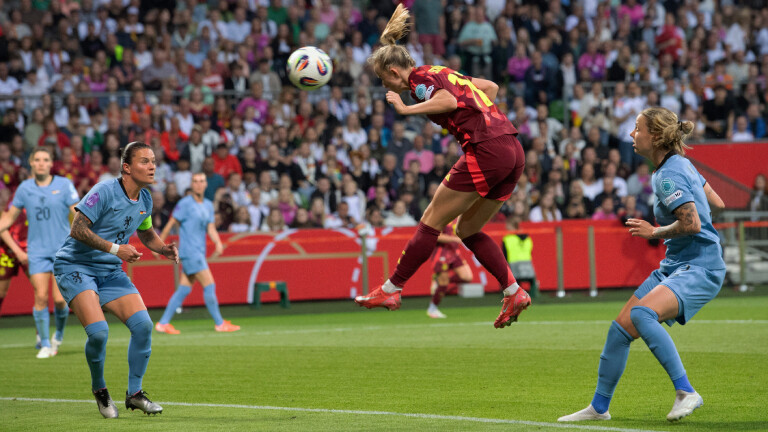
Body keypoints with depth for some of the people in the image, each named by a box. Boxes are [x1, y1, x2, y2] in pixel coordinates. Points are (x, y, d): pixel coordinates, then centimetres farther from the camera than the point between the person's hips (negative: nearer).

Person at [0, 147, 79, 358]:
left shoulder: (64, 185, -1)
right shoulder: (25, 188, 5)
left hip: (62, 250, -2)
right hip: (37, 251, 2)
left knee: (59, 299, -8)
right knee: (41, 297, -9)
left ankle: (59, 333, 21)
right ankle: (45, 344, 3)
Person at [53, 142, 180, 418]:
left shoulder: (145, 199, 5)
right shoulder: (105, 192, -19)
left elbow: (146, 233, 24)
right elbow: (77, 229, -23)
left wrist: (164, 248, 4)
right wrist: (114, 248, -26)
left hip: (110, 271, 7)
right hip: (76, 267, -7)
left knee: (143, 324, -10)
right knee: (98, 331, -23)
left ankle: (134, 393, 5)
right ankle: (99, 389, 4)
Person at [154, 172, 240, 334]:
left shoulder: (208, 205, 14)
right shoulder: (185, 203, -8)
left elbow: (210, 228, 12)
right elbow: (170, 224, -4)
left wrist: (218, 242, -7)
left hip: (199, 252, 8)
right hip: (189, 252, -8)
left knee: (184, 289, 6)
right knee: (209, 285, -9)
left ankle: (163, 323, 10)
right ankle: (220, 323, -3)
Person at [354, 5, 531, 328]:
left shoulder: (419, 77, -2)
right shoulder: (443, 74, 23)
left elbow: (448, 100, -21)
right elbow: (491, 87, 30)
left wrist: (406, 109, -12)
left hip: (486, 151, -9)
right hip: (513, 151, 9)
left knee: (431, 222, 1)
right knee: (468, 230, 17)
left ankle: (391, 290, 6)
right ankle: (514, 293, 9)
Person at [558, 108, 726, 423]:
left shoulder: (668, 176, -17)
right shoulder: (680, 164, 12)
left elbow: (691, 223, -27)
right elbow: (717, 204, 19)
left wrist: (655, 232, -12)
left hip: (700, 270, -10)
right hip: (674, 266, 10)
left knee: (642, 313, -33)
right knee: (621, 327, 7)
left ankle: (685, 392, -29)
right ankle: (599, 407, 20)